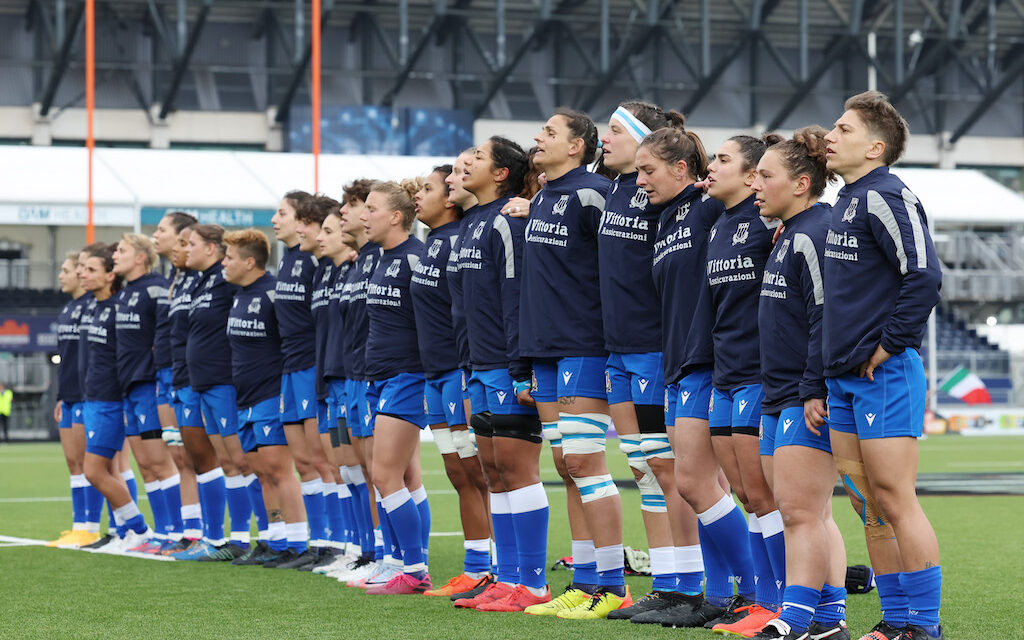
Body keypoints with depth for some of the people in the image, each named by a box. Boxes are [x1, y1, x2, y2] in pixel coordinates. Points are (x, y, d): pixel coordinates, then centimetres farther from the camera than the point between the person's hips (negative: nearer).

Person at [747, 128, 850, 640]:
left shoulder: (814, 234, -14)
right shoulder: (789, 236, 18)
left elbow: (827, 318, -20)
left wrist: (816, 391, -22)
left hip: (810, 402, -10)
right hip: (781, 398, 10)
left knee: (801, 510, -10)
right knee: (806, 514, 11)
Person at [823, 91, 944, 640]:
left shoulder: (886, 198, -13)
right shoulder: (846, 202, 15)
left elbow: (925, 276, -21)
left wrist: (890, 346, -16)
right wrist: (841, 352, 16)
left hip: (886, 374, -9)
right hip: (845, 379, 9)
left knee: (894, 501, -7)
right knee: (869, 507, 11)